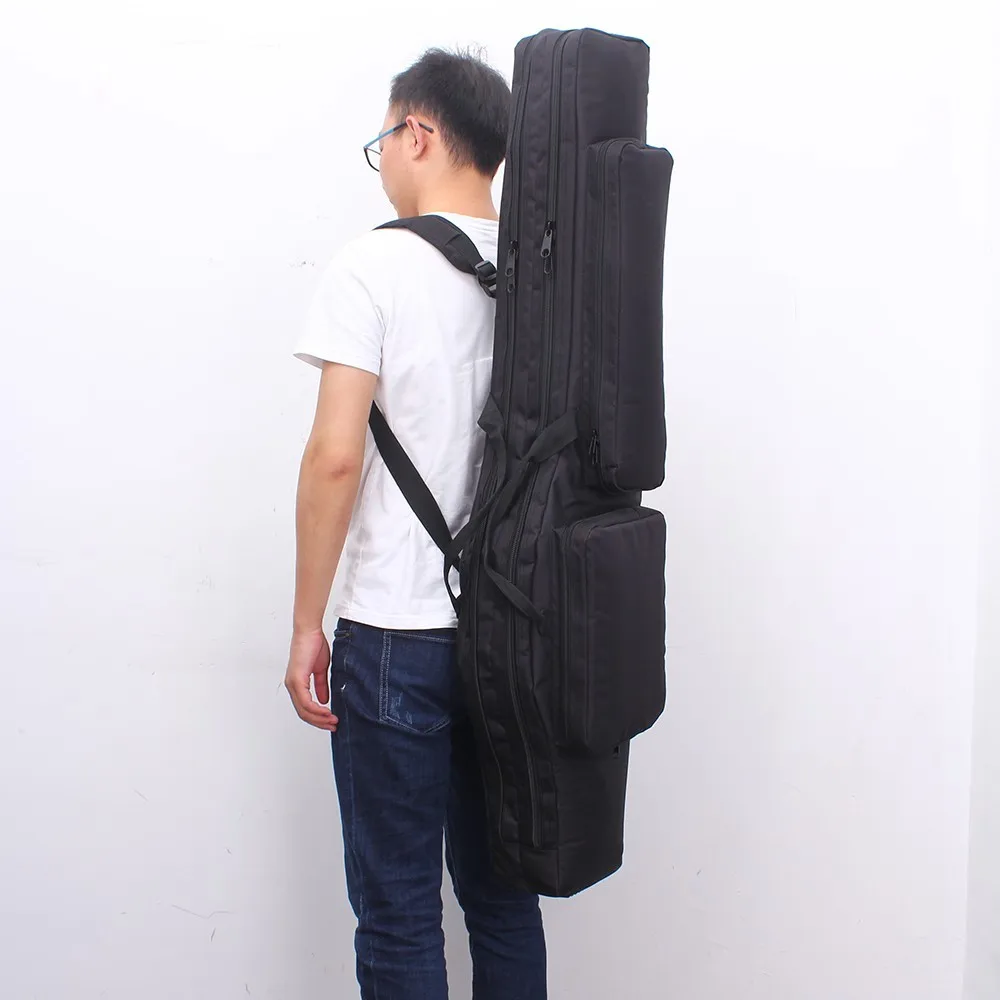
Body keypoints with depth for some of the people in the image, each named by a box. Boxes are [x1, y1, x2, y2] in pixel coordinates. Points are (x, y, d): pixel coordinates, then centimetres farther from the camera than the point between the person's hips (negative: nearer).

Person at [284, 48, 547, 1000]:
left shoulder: (376, 264, -10)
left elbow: (336, 455, -16)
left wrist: (306, 627, -8)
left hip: (398, 634, -5)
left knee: (397, 911, 6)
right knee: (502, 892, 17)